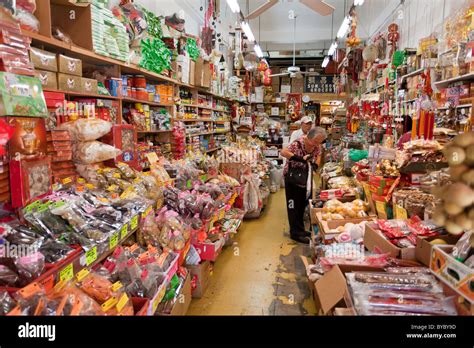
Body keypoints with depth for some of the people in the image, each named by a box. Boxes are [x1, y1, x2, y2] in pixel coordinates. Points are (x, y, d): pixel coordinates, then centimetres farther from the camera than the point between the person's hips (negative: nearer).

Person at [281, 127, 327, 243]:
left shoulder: (317, 146, -5)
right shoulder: (298, 143, -26)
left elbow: (318, 154, 14)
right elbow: (283, 152, -39)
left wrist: (316, 165, -7)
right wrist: (301, 159, -41)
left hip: (306, 177, 7)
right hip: (292, 177, -7)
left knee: (303, 204, 15)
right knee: (294, 205, -1)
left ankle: (300, 229, 28)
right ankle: (295, 233, 8)